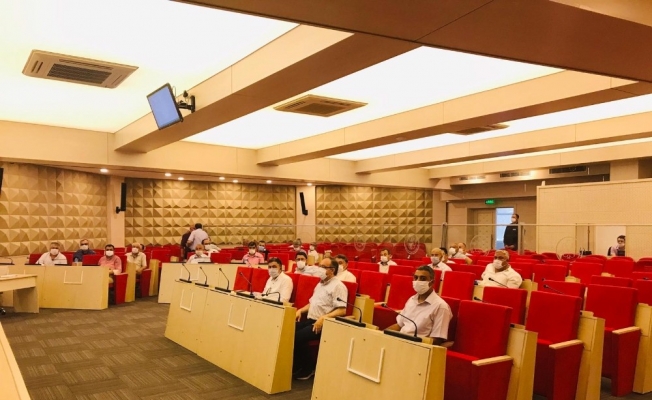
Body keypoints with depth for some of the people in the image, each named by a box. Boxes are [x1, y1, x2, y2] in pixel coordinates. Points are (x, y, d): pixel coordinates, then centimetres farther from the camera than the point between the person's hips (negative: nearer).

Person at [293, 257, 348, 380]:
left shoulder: (338, 286, -10)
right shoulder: (320, 284, 19)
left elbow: (342, 310, -19)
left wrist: (323, 318, -28)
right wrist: (301, 310, 9)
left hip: (325, 324, -8)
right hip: (310, 319, 9)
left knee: (298, 337, -26)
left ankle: (309, 367, -5)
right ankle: (297, 365, 1)